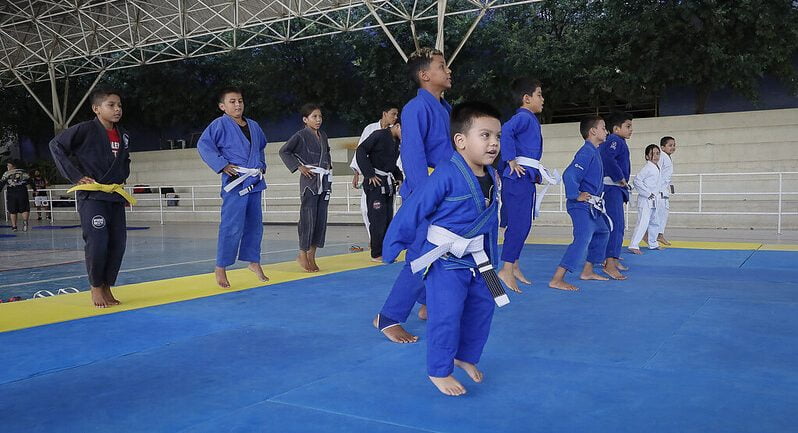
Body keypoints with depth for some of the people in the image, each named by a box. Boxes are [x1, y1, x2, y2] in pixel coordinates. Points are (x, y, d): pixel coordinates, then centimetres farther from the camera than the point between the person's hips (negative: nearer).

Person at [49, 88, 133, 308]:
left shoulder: (123, 135, 10)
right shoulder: (85, 129, -9)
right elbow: (56, 145, -7)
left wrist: (122, 178, 12)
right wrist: (75, 176, -10)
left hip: (116, 195, 6)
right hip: (91, 195, -6)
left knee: (118, 243, 3)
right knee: (97, 242, -12)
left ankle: (107, 287, 18)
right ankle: (96, 287, 8)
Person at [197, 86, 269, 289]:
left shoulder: (253, 125, 15)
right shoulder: (220, 124, -6)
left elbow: (261, 147, 30)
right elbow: (203, 145, -15)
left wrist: (262, 165, 15)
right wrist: (222, 165, -19)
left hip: (255, 182, 7)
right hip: (235, 182, -7)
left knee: (254, 224, 14)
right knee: (231, 226, -9)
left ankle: (253, 261, 28)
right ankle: (220, 268, 3)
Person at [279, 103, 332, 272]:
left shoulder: (323, 135, 14)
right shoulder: (301, 136, -6)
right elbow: (284, 151, -9)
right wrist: (299, 166, -13)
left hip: (325, 181, 7)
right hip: (309, 181, -7)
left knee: (321, 219, 6)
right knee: (308, 218, -6)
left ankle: (311, 255, 16)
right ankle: (303, 254, 8)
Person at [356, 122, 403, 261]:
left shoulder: (398, 142, 12)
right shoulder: (379, 135, -12)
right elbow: (361, 152, -18)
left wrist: (398, 177, 9)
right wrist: (370, 174, -19)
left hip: (388, 183, 9)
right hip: (375, 182, -8)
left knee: (388, 218, 12)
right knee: (377, 218, -6)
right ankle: (376, 254, 2)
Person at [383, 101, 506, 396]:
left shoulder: (492, 177, 1)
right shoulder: (446, 175, -23)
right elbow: (413, 210, -16)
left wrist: (491, 257, 19)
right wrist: (392, 247, -10)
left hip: (476, 259, 8)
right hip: (445, 260, -7)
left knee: (482, 309, 16)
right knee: (446, 315, -8)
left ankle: (466, 356, 38)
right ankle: (439, 371, 13)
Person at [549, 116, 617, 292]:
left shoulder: (594, 152, 13)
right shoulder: (586, 153, -18)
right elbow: (569, 175, -30)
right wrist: (576, 196, -22)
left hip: (592, 206, 11)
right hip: (582, 206, -11)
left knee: (602, 232, 23)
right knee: (582, 239, -20)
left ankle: (587, 271, 31)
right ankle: (556, 280, -21)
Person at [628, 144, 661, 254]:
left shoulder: (656, 168, 13)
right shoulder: (647, 168, -15)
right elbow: (636, 181, -25)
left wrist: (656, 193, 14)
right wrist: (648, 194, -20)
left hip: (653, 200, 10)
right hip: (645, 200, -10)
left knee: (654, 223, 19)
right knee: (643, 223, -16)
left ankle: (653, 244, 33)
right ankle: (633, 246, -18)